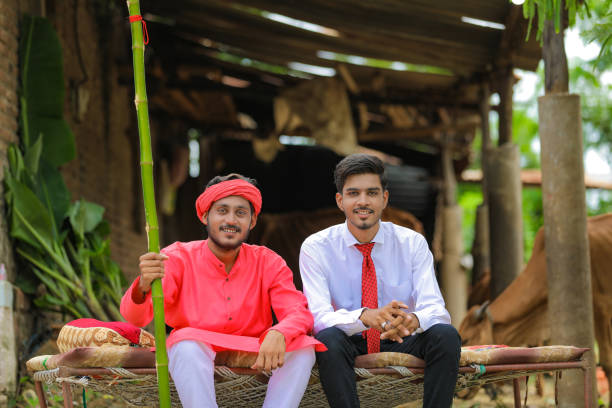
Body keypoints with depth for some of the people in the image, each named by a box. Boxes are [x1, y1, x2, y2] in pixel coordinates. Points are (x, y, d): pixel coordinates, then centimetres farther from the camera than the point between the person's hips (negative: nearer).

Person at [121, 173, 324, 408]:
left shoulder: (268, 263, -1)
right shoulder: (178, 258, -7)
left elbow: (299, 313, -12)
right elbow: (136, 317, -17)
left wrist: (278, 334, -37)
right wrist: (144, 286, -42)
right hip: (194, 359, -2)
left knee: (302, 348, -22)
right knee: (188, 342, -33)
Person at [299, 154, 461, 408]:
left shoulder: (412, 244, -3)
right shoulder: (315, 248, -7)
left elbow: (435, 308, -13)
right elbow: (318, 316, -20)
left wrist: (413, 319, -39)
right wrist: (365, 317, -42)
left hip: (400, 345, 2)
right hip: (349, 345, -2)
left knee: (446, 335, -27)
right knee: (328, 339, -35)